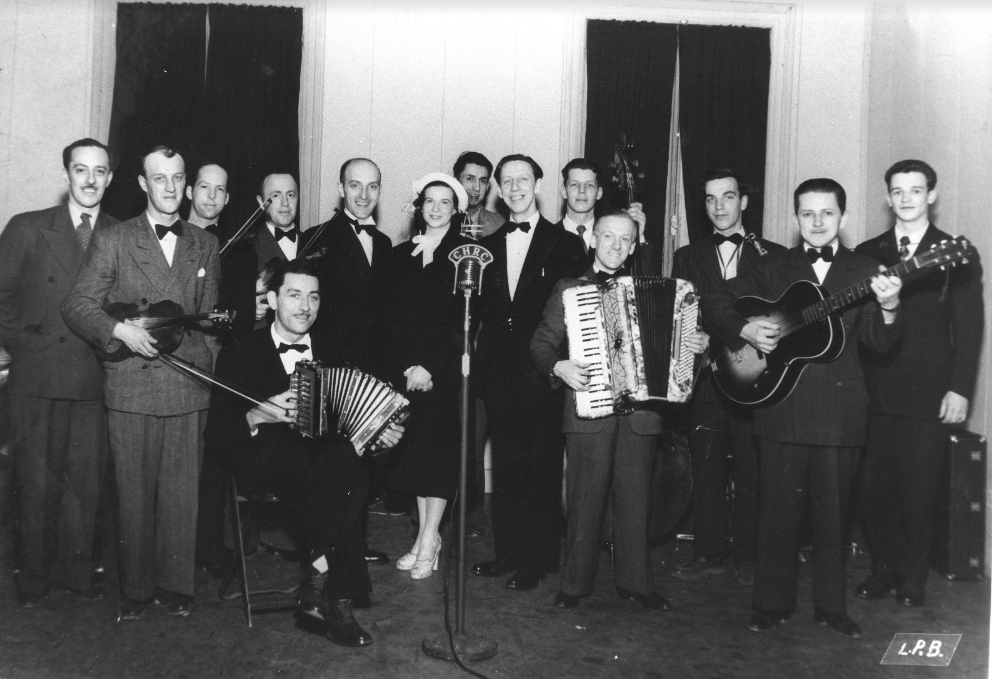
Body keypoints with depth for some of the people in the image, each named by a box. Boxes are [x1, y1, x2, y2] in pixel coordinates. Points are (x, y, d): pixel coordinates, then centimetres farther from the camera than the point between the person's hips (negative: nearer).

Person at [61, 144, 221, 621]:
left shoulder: (205, 245, 12)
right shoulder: (111, 240, 3)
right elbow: (76, 305, -1)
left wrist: (212, 370, 8)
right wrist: (119, 329, -16)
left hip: (189, 388, 2)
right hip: (130, 388, -2)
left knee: (181, 493, 6)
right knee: (134, 493, 5)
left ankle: (175, 585, 20)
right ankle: (137, 588, 20)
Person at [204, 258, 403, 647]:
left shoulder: (332, 354, 20)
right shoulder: (239, 355, 7)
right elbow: (216, 436, 0)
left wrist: (378, 433, -4)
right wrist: (259, 415, -18)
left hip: (325, 462, 4)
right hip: (265, 464, -4)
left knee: (346, 476, -34)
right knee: (344, 463, -34)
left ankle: (316, 584, -21)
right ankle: (336, 600, -25)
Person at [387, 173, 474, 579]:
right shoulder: (401, 254, 12)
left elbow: (464, 317, -6)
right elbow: (395, 317, 8)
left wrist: (431, 365, -12)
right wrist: (408, 365, -5)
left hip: (448, 367, -3)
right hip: (411, 368, 4)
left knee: (440, 446, -3)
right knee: (416, 446, 3)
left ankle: (429, 540, 2)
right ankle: (425, 535, 12)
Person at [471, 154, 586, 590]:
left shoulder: (564, 244, 1)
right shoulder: (487, 246, 15)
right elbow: (481, 309, 15)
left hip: (542, 370, -4)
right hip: (500, 371, 4)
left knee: (542, 467, 1)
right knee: (505, 465, 10)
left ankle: (538, 559, 11)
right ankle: (507, 551, 21)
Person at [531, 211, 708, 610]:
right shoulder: (569, 289, 6)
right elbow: (541, 343, 4)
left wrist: (697, 344, -3)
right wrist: (558, 367, -14)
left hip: (640, 412, 2)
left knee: (635, 501, 8)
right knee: (585, 501, 3)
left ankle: (635, 582, 21)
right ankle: (575, 582, 17)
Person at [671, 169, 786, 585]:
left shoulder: (774, 255, 9)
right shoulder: (687, 257, 13)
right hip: (706, 377, 1)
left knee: (752, 473, 1)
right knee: (706, 470, 5)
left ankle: (749, 557, 16)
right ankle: (709, 553, 19)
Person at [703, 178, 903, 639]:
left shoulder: (864, 271, 6)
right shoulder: (774, 268, 7)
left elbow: (878, 342, -2)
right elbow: (715, 302, 8)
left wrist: (888, 308, -22)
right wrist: (746, 330, -9)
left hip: (839, 410, 0)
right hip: (780, 407, 0)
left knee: (832, 512, 9)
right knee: (778, 510, 7)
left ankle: (831, 606, 25)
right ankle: (772, 603, 20)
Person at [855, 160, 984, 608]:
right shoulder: (866, 254, 9)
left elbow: (969, 327, 0)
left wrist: (960, 389, -6)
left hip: (929, 393, -2)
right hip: (874, 390, 2)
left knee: (919, 487, 3)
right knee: (874, 486, 4)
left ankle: (912, 578, 19)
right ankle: (883, 569, 22)